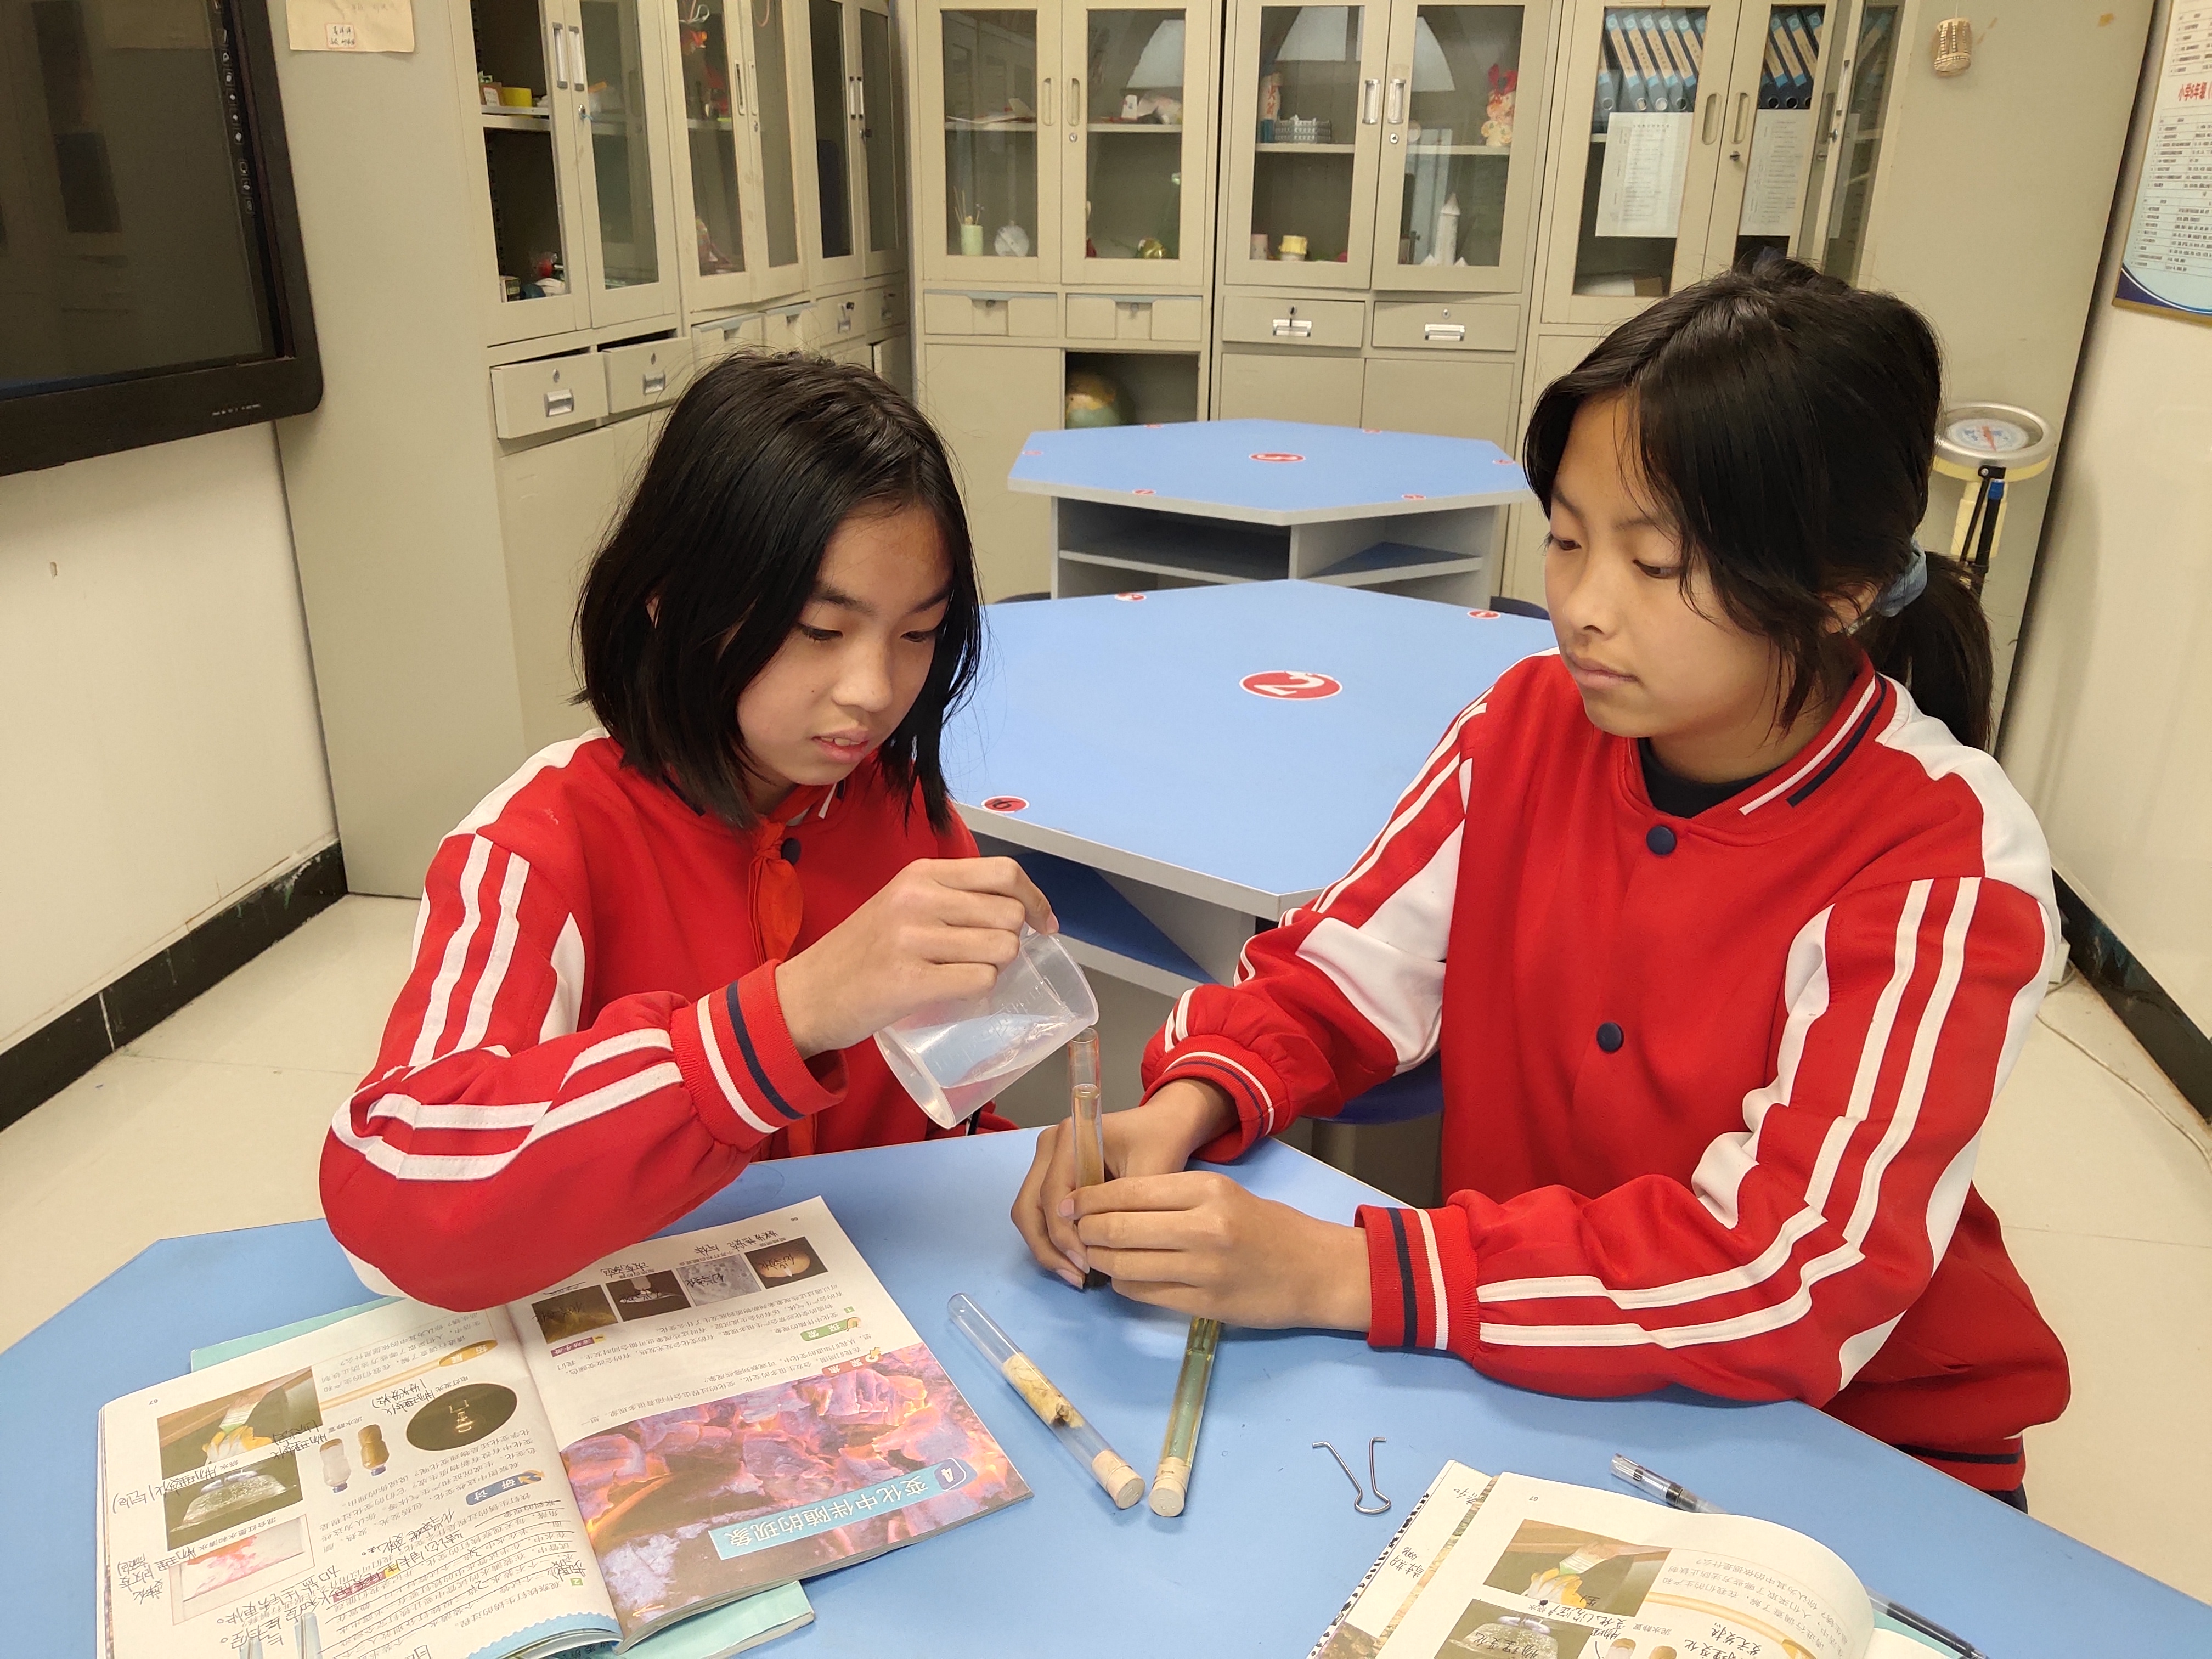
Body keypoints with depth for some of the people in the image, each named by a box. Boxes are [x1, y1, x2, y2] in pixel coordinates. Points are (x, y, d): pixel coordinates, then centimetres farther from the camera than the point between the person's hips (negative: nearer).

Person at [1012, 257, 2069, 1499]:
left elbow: (1791, 1273, -29)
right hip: (1533, 1370, 3)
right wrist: (1184, 1108, -25)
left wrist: (1335, 1272, -36)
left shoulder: (1946, 864, -21)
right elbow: (1344, 970, -3)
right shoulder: (1532, 724, -8)